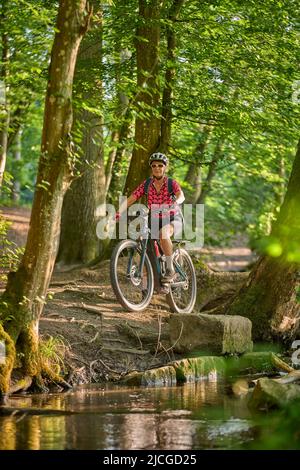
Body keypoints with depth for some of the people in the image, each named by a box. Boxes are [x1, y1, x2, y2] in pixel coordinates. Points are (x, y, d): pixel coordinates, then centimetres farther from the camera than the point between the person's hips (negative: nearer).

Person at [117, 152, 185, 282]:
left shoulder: (172, 183, -10)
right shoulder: (146, 184, -3)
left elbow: (181, 196, -30)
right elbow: (131, 199, -12)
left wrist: (175, 202, -54)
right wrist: (119, 212, -28)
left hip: (173, 219, -4)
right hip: (155, 220, 4)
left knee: (163, 232, -36)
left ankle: (170, 269, -25)